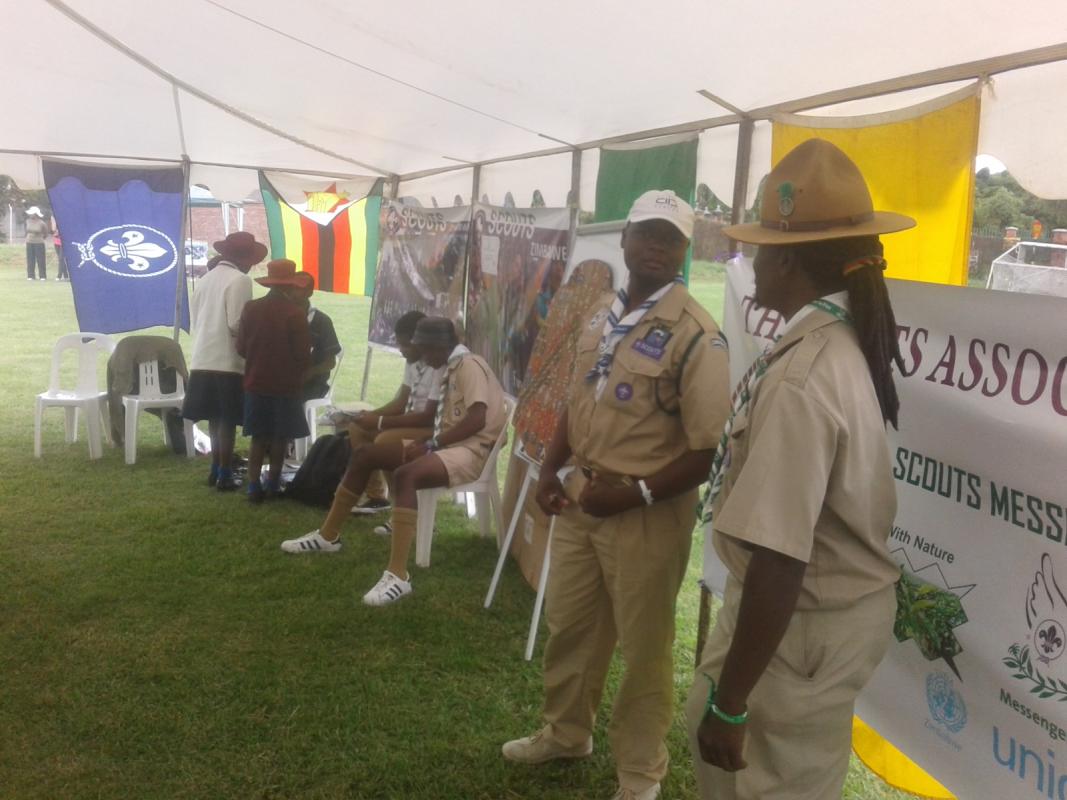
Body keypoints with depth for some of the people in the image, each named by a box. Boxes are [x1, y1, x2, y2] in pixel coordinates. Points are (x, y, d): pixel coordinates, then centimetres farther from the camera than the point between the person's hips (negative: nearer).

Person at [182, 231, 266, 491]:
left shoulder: (204, 280, 13)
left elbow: (195, 320, 15)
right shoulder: (239, 280, -10)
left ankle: (216, 470, 24)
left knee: (215, 419, 16)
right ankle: (225, 476, 5)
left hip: (203, 360, 7)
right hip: (228, 361, -7)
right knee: (227, 421, 1)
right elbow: (237, 324, -18)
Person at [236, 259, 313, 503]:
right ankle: (273, 484, 15)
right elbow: (303, 355, -10)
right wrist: (299, 374, 9)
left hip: (255, 383, 3)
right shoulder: (295, 314, -15)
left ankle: (254, 486, 7)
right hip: (286, 385, -3)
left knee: (259, 437, 10)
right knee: (280, 438, 9)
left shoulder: (251, 309, -3)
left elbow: (241, 348, 4)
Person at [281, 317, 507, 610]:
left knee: (405, 475, -37)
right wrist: (425, 441, 0)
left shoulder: (469, 365, -11)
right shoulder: (452, 368, 19)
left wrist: (432, 443, -17)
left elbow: (477, 420, -23)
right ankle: (327, 536, 16)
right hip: (447, 443, 10)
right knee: (366, 455, 5)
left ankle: (398, 576, -41)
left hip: (471, 448, -10)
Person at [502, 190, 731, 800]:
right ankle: (566, 732, 47)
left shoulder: (695, 334, -18)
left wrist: (636, 494, -22)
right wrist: (551, 470, 6)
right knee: (569, 626, 22)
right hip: (580, 497, 7)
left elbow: (710, 449, -20)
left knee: (643, 647, 11)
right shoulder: (602, 317, 6)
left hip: (647, 512, -7)